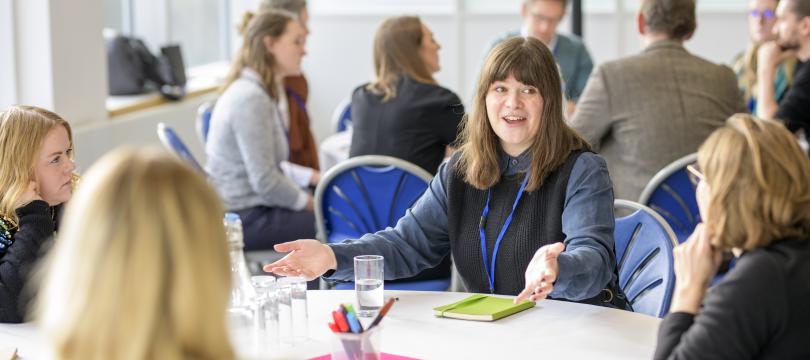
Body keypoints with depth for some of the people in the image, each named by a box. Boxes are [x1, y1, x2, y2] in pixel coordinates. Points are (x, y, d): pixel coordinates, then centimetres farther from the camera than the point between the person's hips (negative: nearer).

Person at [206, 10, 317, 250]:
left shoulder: (262, 91, 10)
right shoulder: (250, 98, -21)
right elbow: (265, 181, -22)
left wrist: (310, 177, 8)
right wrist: (308, 203, -8)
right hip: (244, 219, -10)